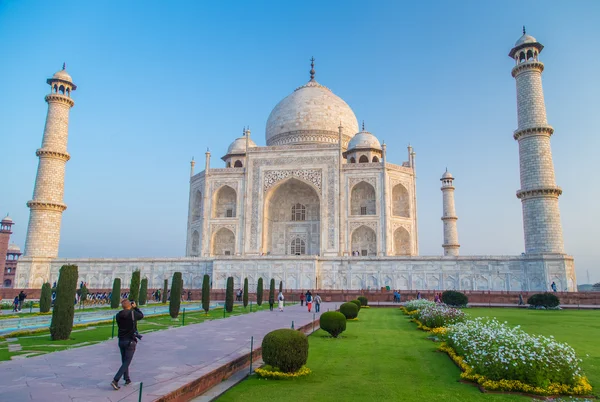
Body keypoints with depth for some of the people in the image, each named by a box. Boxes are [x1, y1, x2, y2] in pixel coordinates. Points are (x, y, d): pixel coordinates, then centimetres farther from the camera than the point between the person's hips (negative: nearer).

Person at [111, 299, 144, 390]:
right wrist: (135, 307, 13)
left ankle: (127, 379, 28)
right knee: (126, 362, -1)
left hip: (121, 341, 5)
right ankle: (115, 381, -10)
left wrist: (133, 309, 12)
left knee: (124, 361, 19)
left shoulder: (118, 315, -3)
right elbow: (141, 315, 5)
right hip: (130, 341, -5)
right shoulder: (133, 313, -14)